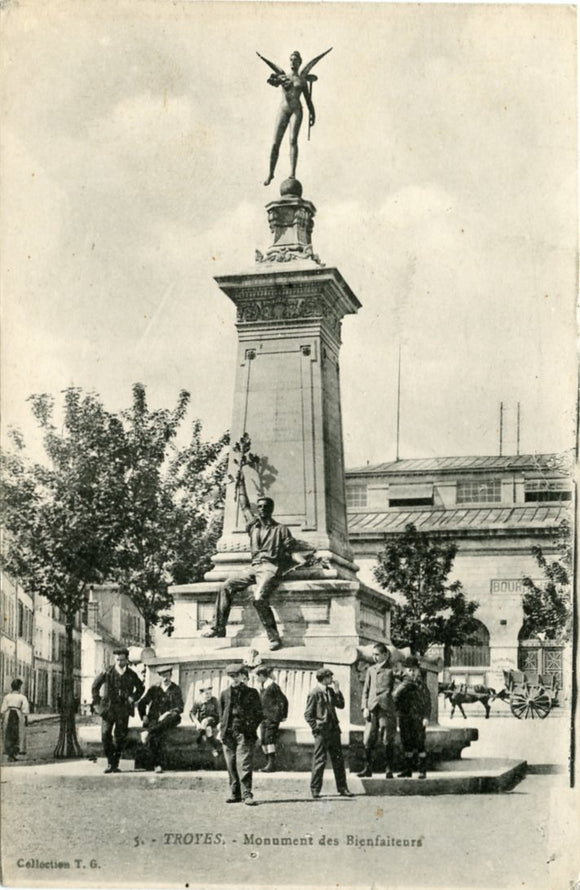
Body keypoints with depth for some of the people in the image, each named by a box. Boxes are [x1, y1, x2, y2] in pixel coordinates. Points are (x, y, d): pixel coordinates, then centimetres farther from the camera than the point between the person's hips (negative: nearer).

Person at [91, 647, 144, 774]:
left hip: (123, 710, 1)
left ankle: (115, 764, 10)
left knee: (120, 737, 0)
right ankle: (110, 763, 3)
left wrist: (133, 697, 6)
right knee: (105, 735, -9)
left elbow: (141, 688, 21)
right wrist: (97, 702, 4)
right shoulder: (107, 672, 0)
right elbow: (95, 687, 10)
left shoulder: (131, 675, 5)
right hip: (108, 708, -1)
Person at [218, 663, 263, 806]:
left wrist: (251, 728, -2)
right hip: (228, 734, 3)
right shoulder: (224, 694, 14)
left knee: (244, 764, -11)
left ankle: (247, 794, -11)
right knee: (231, 765, 5)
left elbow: (259, 714, 9)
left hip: (244, 733, -3)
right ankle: (235, 793, 13)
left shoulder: (251, 693, 6)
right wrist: (222, 730, 9)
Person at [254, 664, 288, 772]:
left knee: (269, 738, -14)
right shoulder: (262, 687, 14)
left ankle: (272, 764, -12)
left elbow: (283, 700, -10)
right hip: (264, 717, 9)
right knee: (263, 741, 6)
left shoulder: (273, 686, -12)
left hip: (272, 717, -9)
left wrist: (283, 715, -8)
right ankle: (269, 763, 13)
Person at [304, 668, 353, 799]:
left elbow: (341, 705, 9)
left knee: (338, 759, 8)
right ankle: (315, 789, 7)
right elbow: (308, 714, -7)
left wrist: (337, 690, 1)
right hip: (322, 732, -7)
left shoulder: (331, 691, 12)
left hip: (333, 730, 7)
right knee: (320, 760, -3)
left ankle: (342, 788, 15)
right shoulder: (314, 693, -9)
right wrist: (316, 728, -13)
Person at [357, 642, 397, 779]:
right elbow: (366, 690, 15)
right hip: (371, 709, 3)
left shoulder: (391, 670, 2)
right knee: (368, 739, -2)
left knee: (388, 741, 0)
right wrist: (365, 707, 4)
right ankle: (368, 768, 7)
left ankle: (389, 769, 8)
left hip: (386, 709, -3)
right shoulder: (371, 670, 14)